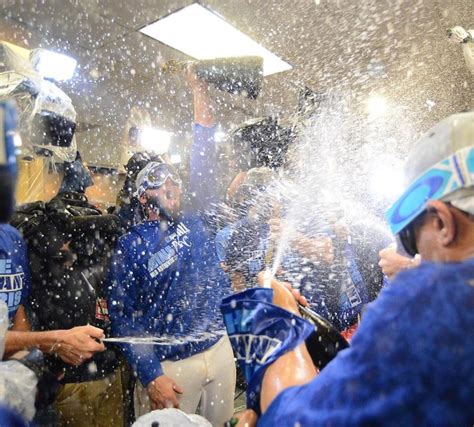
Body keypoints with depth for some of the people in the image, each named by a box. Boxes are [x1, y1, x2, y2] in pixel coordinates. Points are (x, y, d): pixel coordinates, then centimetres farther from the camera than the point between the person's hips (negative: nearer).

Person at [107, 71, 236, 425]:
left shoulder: (194, 223, 2)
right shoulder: (131, 244, -9)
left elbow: (204, 173, -5)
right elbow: (123, 316, -9)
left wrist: (204, 115, -13)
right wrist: (150, 376, -14)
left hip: (220, 349, 5)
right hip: (169, 364, -4)